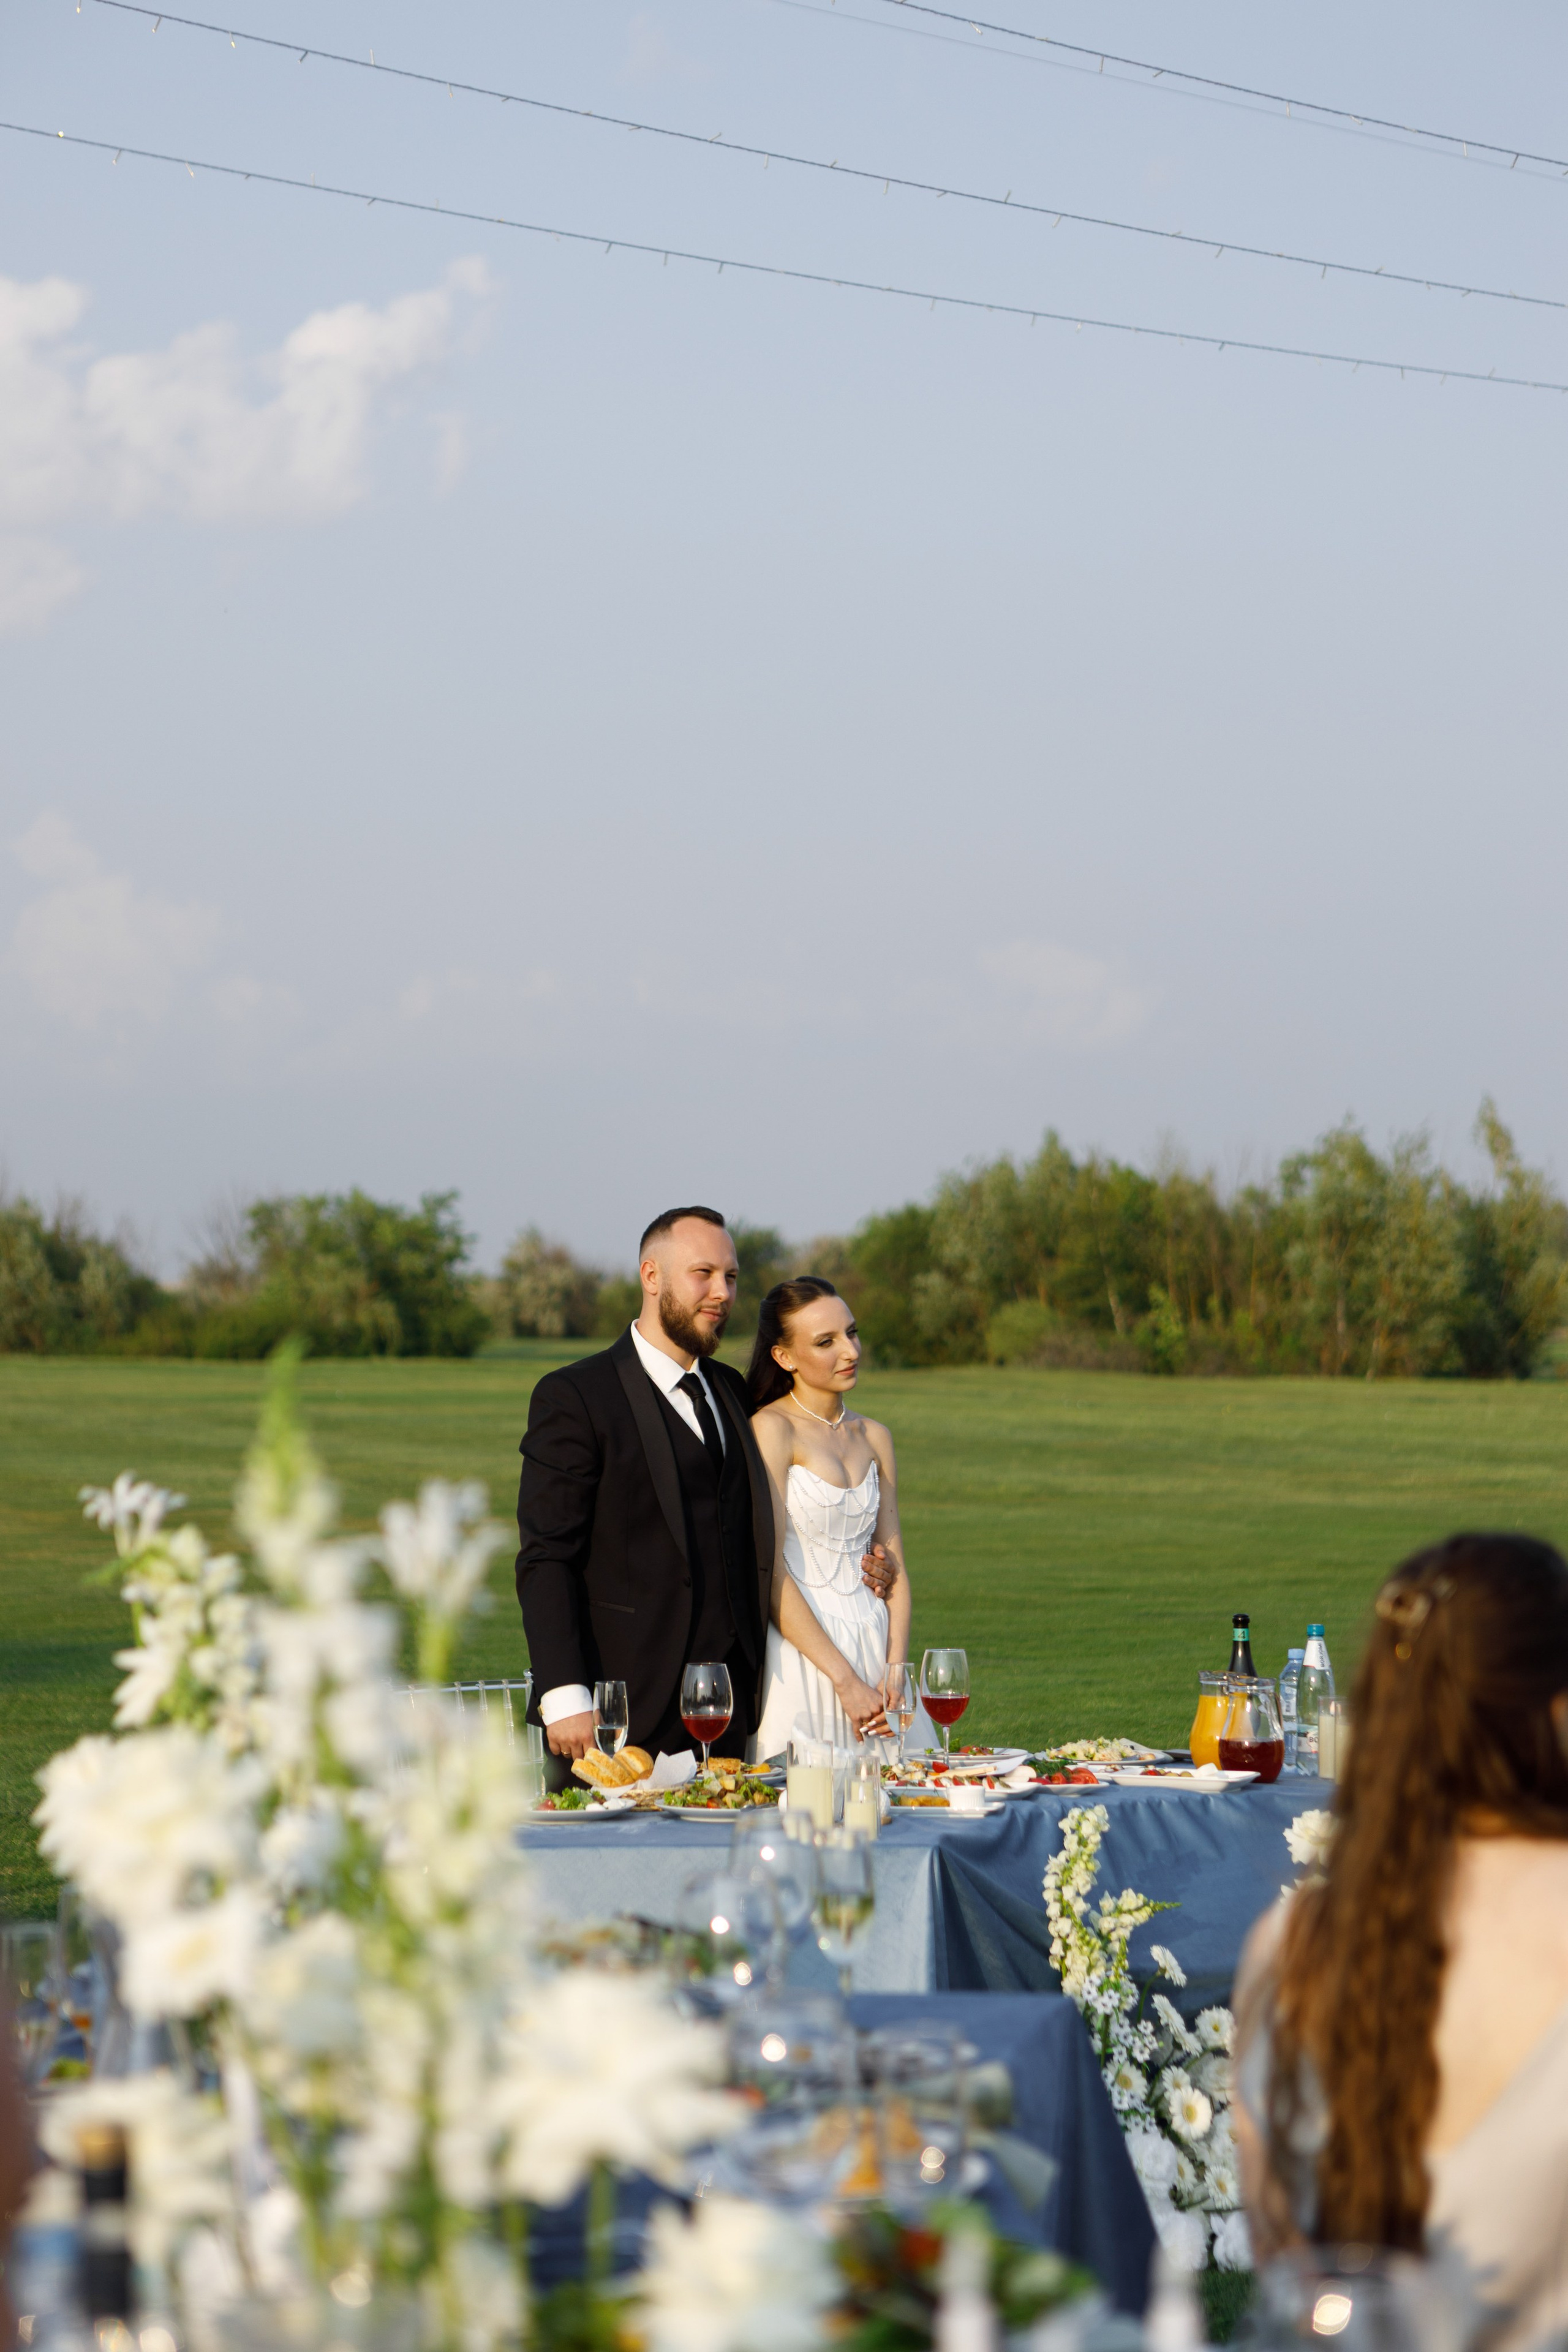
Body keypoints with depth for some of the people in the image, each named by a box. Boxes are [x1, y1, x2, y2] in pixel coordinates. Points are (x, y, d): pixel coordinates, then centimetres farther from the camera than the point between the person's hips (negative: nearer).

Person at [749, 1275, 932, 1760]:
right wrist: (846, 1681, -15)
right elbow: (770, 1573, -12)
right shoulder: (772, 1429, -6)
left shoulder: (874, 1438, 13)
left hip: (876, 1649, 6)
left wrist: (895, 1674, -4)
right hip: (803, 1654, -5)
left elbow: (896, 1568, 12)